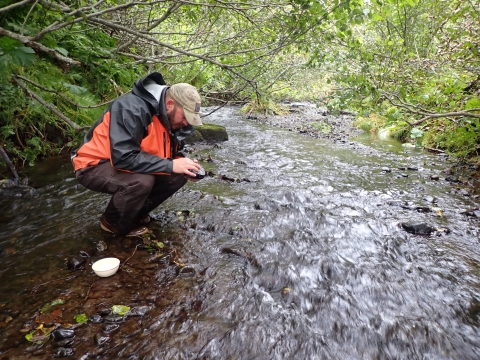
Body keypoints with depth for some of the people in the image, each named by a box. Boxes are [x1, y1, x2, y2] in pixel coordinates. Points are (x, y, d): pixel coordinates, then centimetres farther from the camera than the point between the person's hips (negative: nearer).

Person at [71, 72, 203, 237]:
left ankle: (136, 212, 9)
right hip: (94, 166, -7)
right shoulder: (131, 109, -30)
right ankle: (113, 223, -5)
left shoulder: (168, 116, -4)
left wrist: (183, 164, -15)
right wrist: (170, 166, -34)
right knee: (141, 181, -35)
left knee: (179, 176, -8)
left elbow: (172, 152, 7)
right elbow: (123, 157, -37)